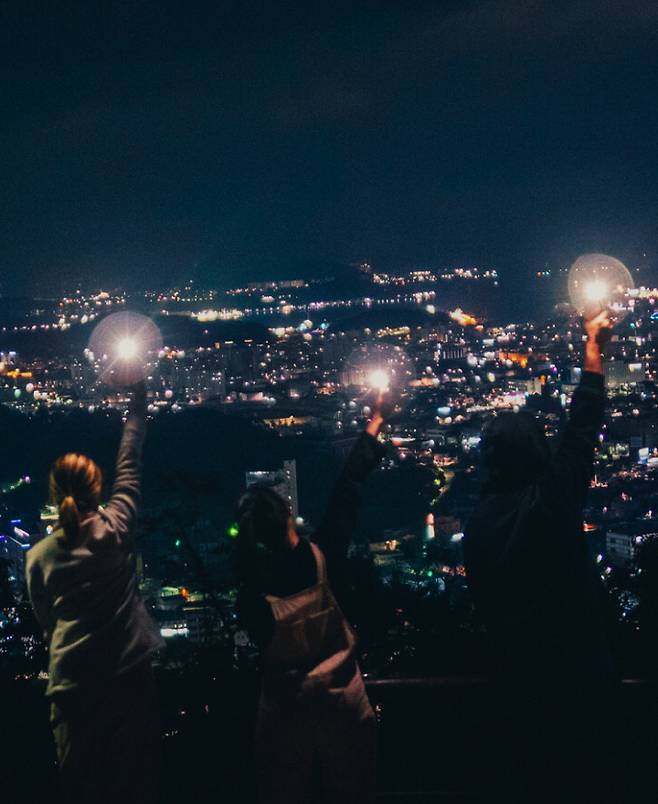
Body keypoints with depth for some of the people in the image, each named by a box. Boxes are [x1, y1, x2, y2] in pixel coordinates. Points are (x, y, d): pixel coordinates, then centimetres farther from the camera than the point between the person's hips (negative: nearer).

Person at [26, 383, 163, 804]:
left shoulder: (39, 556, 1)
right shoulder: (116, 528, -3)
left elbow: (47, 621, 10)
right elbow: (130, 463, 8)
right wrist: (138, 402, 19)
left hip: (72, 685, 1)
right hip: (129, 675, -1)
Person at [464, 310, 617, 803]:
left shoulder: (479, 524, -2)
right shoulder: (549, 502, -19)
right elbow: (583, 428, -10)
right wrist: (594, 347, -2)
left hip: (517, 678, 6)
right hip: (574, 673, -6)